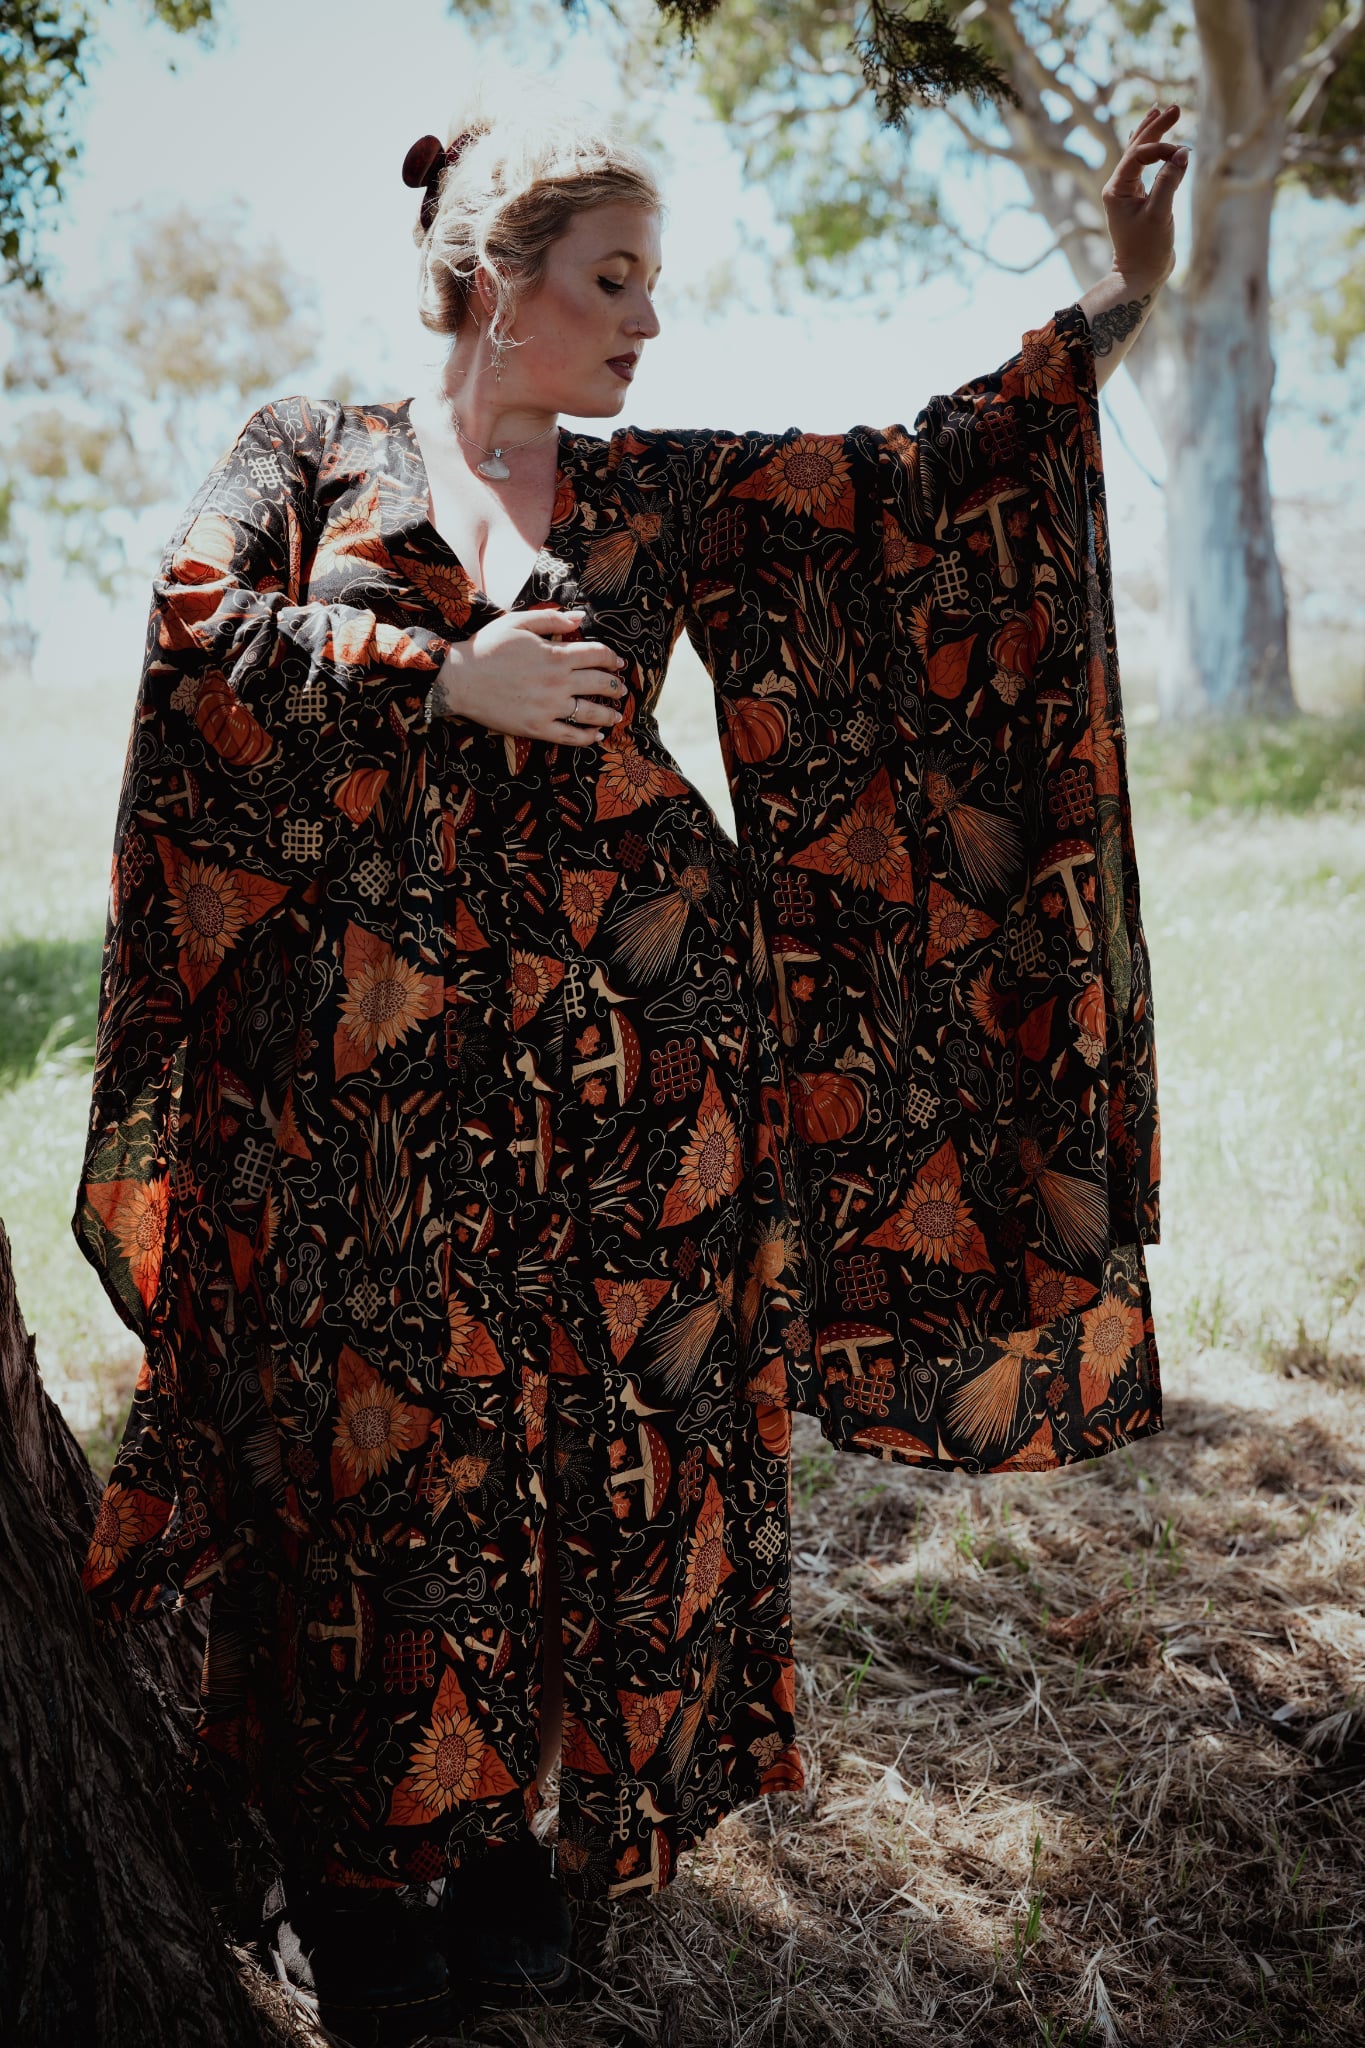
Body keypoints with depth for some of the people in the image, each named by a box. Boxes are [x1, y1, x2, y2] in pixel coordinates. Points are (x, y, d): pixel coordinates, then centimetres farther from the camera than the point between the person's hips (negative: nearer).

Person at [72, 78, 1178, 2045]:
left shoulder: (666, 494, 12)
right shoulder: (314, 453, 8)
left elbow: (915, 483, 6)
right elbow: (198, 626, -8)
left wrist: (1118, 302, 0)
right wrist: (445, 680, -13)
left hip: (626, 1050, 3)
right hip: (370, 1055, -2)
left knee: (602, 1443, 5)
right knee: (373, 1444, 2)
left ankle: (537, 1834, 23)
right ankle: (359, 1864, 19)